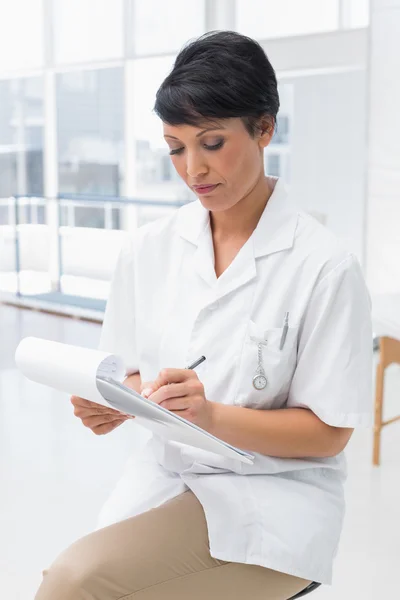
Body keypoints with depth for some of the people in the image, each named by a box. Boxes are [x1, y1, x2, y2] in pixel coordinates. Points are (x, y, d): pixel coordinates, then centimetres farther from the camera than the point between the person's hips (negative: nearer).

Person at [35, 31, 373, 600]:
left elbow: (328, 433, -9)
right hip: (164, 478, 4)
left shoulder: (324, 265, -12)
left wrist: (214, 415, -23)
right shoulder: (148, 248, 2)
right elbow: (137, 377, 10)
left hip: (273, 493, -4)